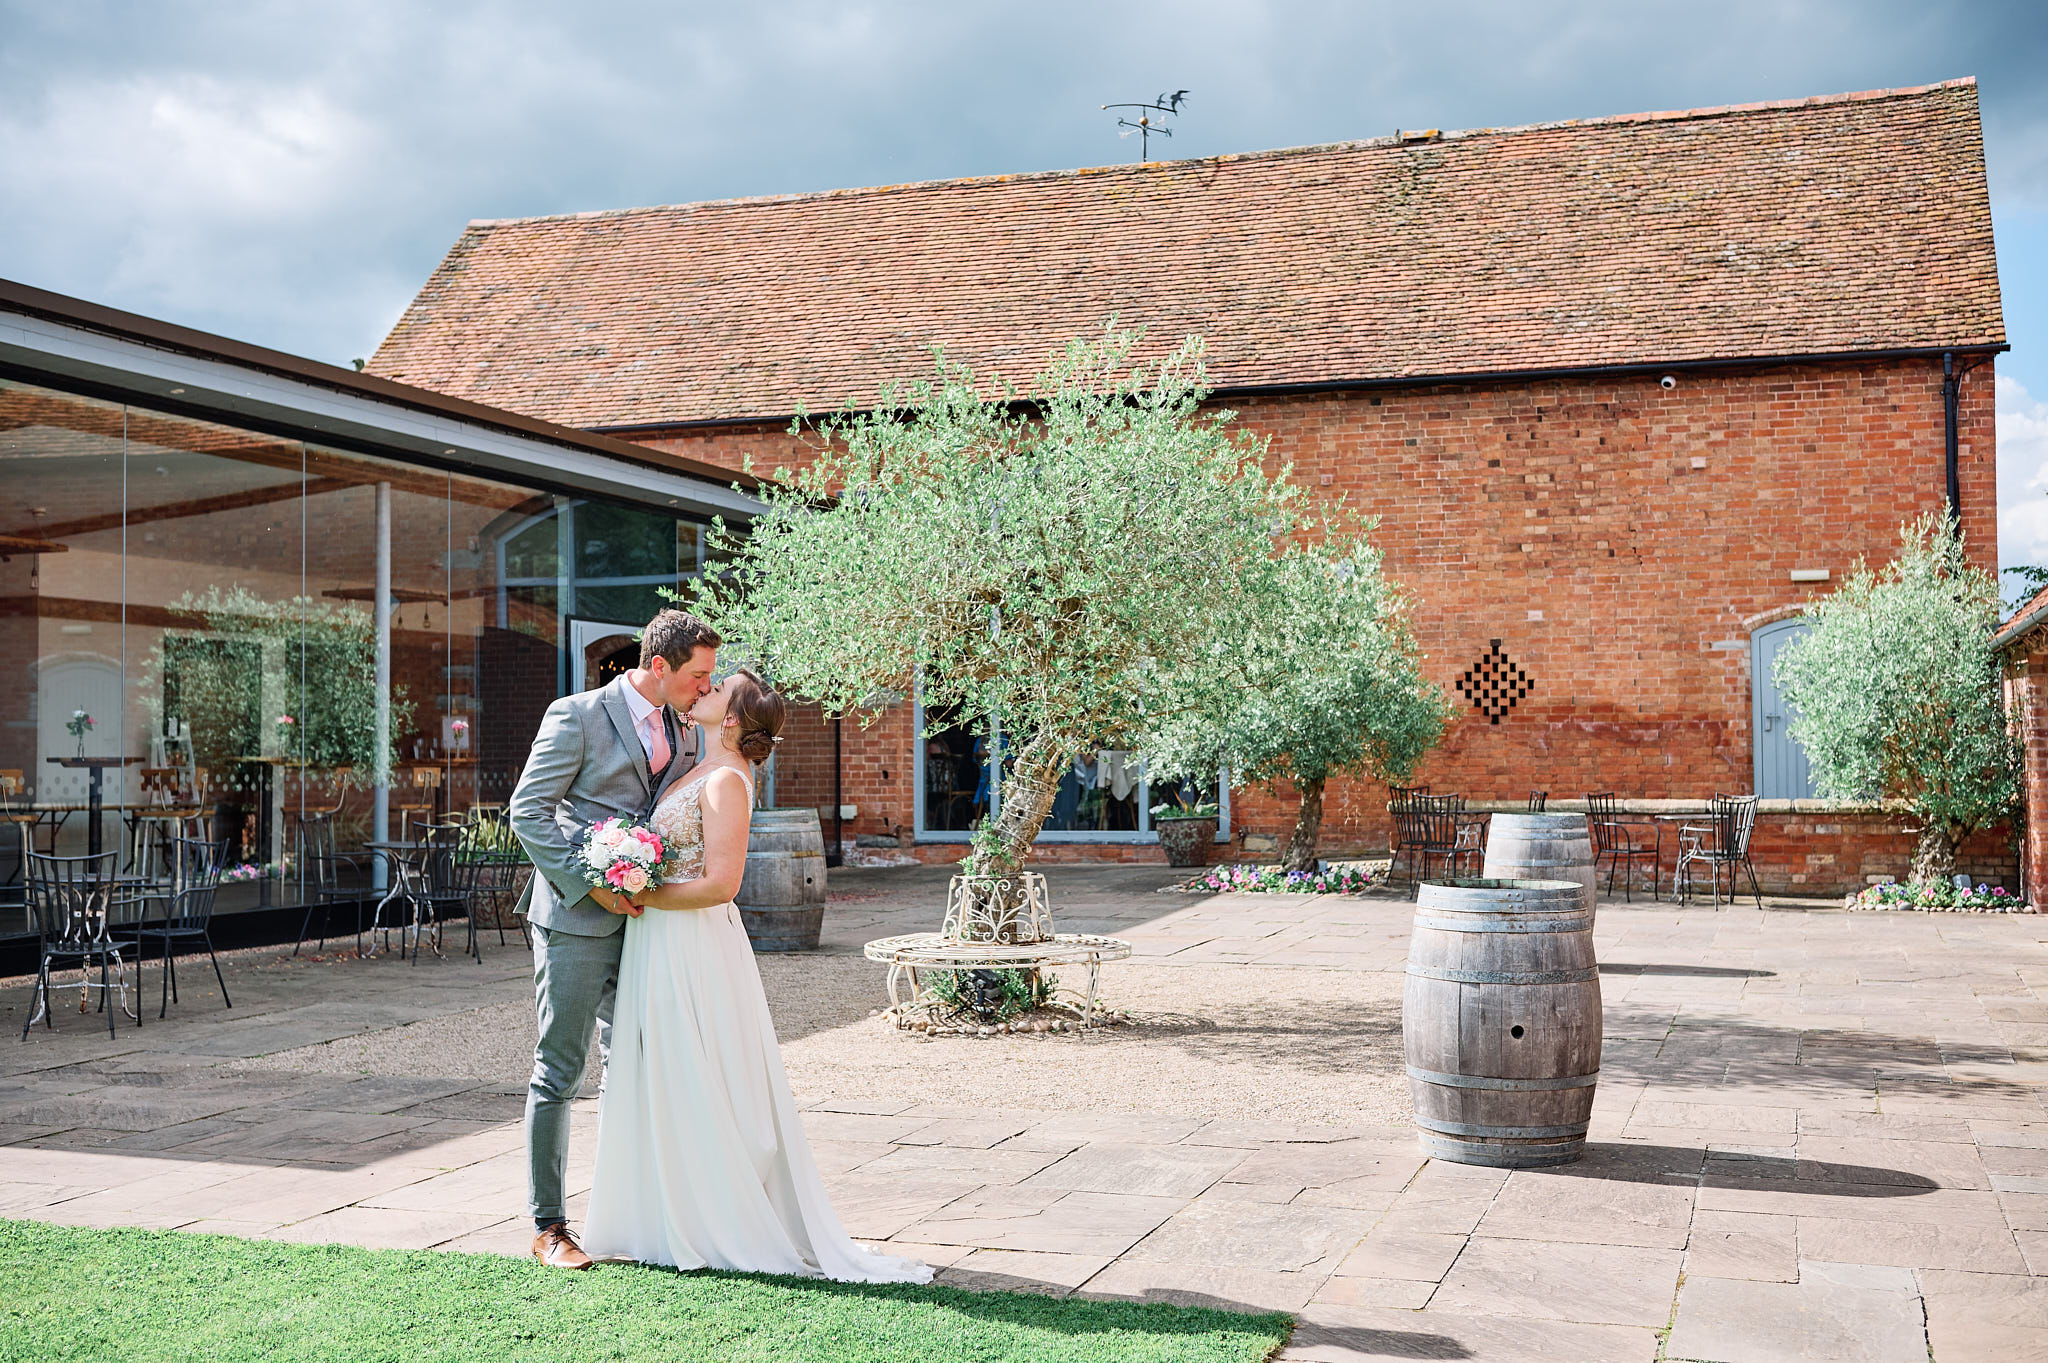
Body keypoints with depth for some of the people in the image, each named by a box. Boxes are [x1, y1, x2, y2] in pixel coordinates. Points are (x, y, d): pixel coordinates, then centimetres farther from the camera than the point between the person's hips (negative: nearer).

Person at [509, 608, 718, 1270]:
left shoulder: (676, 732, 12)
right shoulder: (578, 715, -10)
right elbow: (528, 811, -13)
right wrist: (589, 884, -19)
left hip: (639, 918, 7)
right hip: (576, 919, -7)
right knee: (560, 1069, 0)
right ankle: (548, 1227, 8)